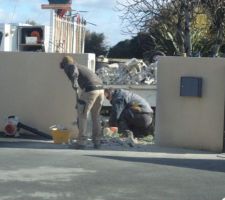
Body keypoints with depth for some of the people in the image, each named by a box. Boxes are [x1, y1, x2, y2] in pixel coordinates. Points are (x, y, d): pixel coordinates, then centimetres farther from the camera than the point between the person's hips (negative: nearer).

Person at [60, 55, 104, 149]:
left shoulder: (68, 67, 12)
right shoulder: (82, 67, 35)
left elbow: (74, 71, -14)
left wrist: (74, 82, -27)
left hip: (90, 89, -7)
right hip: (100, 88, 7)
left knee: (82, 115, 3)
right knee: (96, 115, 17)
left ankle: (81, 141, 2)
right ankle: (97, 141, 20)